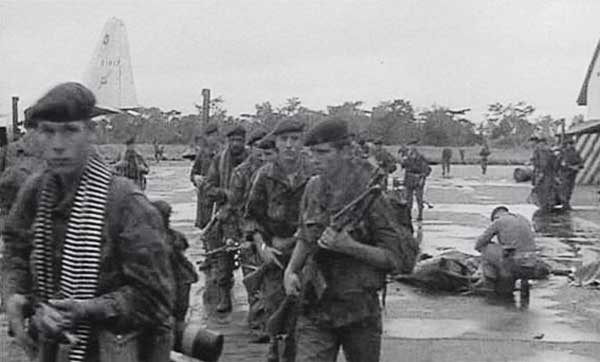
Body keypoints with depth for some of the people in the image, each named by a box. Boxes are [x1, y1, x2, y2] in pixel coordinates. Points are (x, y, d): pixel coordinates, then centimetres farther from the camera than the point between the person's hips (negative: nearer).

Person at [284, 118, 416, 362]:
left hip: (359, 308, -3)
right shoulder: (313, 188, 3)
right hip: (315, 308, 3)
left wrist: (349, 246, -24)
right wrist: (291, 271, 1)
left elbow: (393, 257, -12)